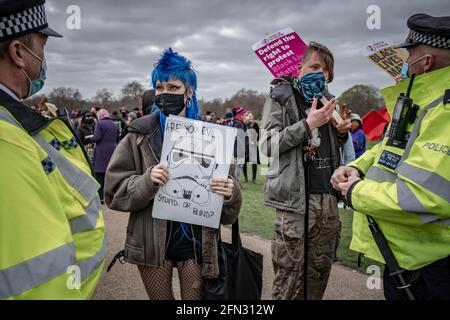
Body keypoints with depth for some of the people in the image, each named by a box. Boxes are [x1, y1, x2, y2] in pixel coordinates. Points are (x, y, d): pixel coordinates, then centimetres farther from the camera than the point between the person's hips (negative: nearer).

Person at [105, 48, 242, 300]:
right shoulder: (140, 135, -2)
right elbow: (114, 190, -5)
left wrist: (230, 193, -21)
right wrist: (146, 182, -23)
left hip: (196, 241, 1)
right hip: (152, 241, 0)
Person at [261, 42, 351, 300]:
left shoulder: (327, 99, 17)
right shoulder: (281, 97, -2)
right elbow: (268, 146, -13)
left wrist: (342, 132, 5)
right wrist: (308, 124, -19)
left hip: (328, 196, 6)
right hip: (295, 197, -6)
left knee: (321, 269, 14)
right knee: (290, 275, -1)